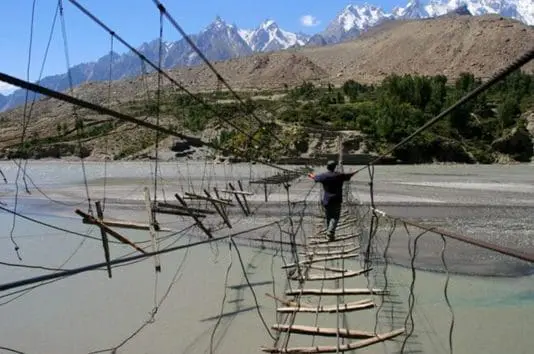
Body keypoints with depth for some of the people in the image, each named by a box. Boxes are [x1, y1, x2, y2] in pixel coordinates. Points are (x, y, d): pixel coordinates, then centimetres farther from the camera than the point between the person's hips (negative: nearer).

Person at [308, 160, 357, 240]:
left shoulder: (323, 176, -1)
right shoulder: (339, 175, -3)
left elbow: (315, 177, 19)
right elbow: (348, 176, 17)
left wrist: (311, 175, 44)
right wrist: (355, 172, 40)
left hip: (326, 200, 2)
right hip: (336, 200, -2)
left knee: (328, 217, 16)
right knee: (335, 217, 0)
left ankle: (329, 231, 26)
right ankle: (331, 231, -18)